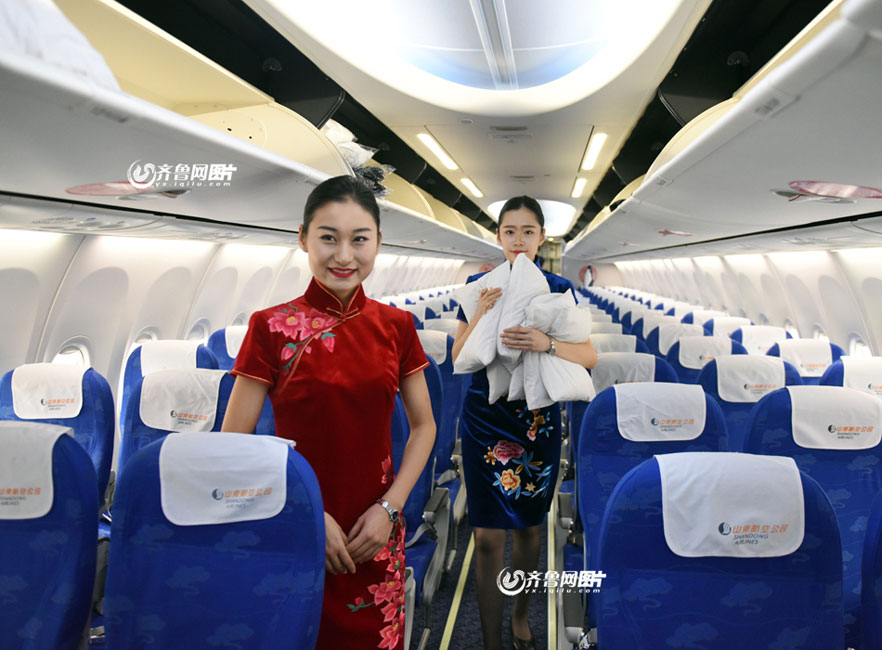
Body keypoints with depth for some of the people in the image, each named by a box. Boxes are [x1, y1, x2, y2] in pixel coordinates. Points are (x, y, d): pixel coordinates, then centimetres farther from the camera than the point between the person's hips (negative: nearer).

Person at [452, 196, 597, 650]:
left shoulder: (558, 289, 2)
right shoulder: (479, 286, 2)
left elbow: (589, 356, -6)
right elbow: (458, 359, -1)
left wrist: (546, 343, -25)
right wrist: (480, 314, -17)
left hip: (538, 420, 1)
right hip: (485, 419, -1)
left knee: (529, 526, 15)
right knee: (488, 534, 1)